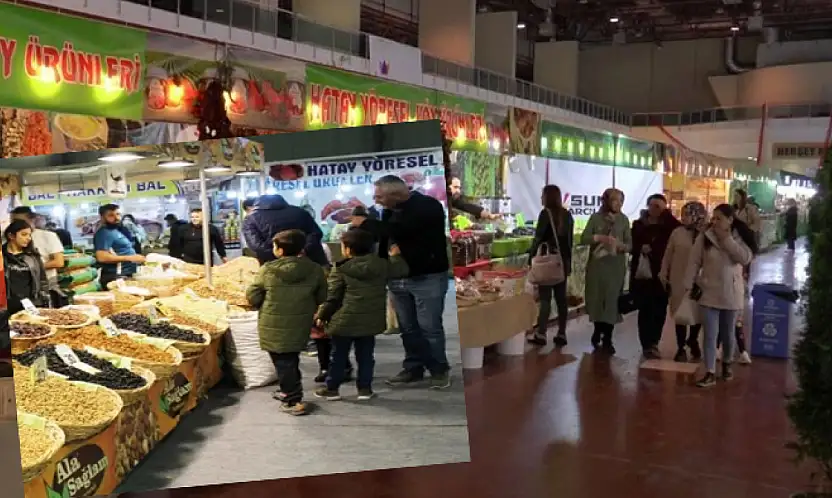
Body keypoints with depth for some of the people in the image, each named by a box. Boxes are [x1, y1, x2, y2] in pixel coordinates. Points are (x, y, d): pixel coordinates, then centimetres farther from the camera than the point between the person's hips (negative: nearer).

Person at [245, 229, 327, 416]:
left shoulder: (268, 270, -14)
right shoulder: (315, 269, -6)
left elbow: (252, 297, -7)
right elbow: (321, 298, 5)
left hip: (274, 326, -4)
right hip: (300, 324, 4)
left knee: (282, 362, 6)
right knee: (291, 359, 22)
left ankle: (294, 401, 6)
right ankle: (289, 391, 35)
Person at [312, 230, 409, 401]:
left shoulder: (340, 270, -10)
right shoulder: (382, 265, 0)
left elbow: (332, 298, -9)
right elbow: (402, 270, 13)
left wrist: (321, 315, 3)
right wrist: (396, 256, 31)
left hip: (344, 321, -3)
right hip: (370, 321, 3)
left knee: (338, 355, 9)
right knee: (365, 356, 13)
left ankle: (332, 388, 18)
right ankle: (364, 388, 16)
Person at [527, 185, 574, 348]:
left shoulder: (546, 213, -10)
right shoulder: (567, 214, 9)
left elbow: (539, 238, -12)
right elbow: (569, 239, 13)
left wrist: (531, 258, -6)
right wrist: (568, 262, 18)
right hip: (563, 261, 6)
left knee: (545, 297, -3)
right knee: (561, 297, 8)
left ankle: (541, 335, -1)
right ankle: (561, 335, 10)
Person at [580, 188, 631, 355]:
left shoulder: (624, 220, 2)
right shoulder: (596, 217, -1)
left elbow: (630, 245, 4)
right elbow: (584, 239, -6)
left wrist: (622, 246, -18)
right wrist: (598, 237, -23)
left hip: (616, 267, 0)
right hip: (597, 265, 0)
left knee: (612, 301, -3)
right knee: (597, 299, 8)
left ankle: (607, 339, 6)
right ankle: (598, 331, 31)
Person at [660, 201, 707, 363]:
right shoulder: (677, 232, 1)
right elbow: (668, 255, 7)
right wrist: (663, 274, 7)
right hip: (679, 280, 2)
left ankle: (692, 342, 33)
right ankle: (681, 348, 16)